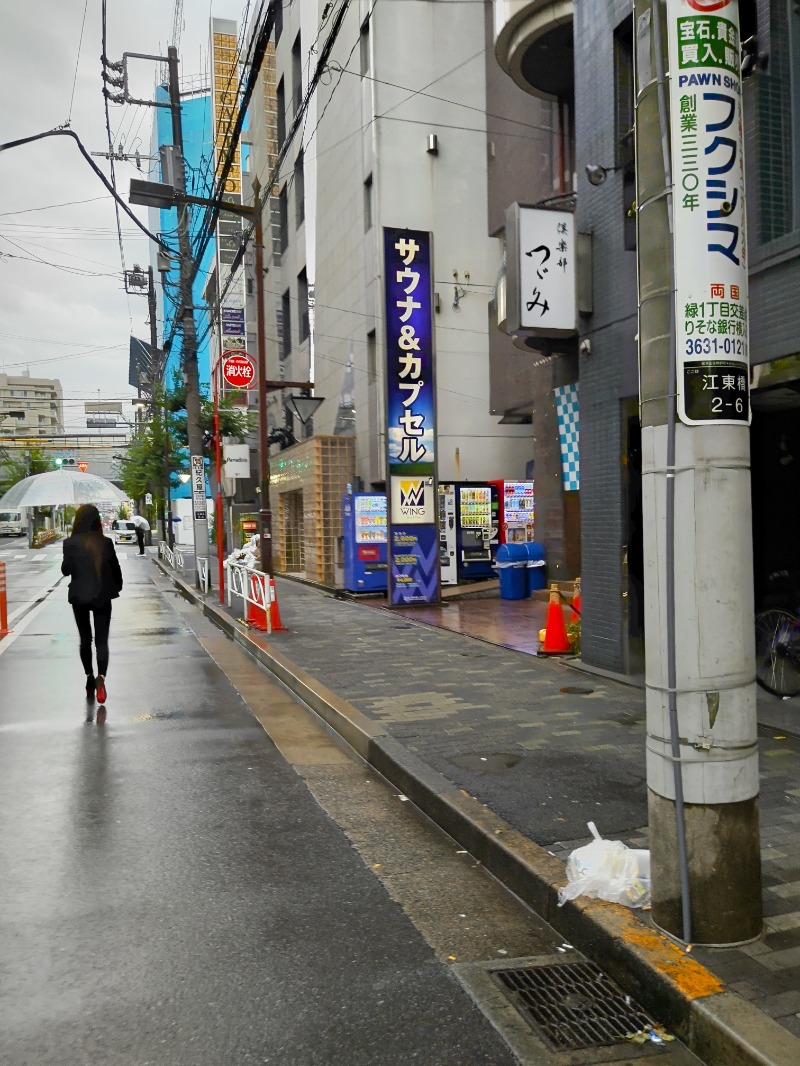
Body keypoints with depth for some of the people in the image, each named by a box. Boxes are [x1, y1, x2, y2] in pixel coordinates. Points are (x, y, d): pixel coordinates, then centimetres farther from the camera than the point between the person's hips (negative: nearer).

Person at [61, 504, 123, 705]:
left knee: (85, 639, 17)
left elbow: (66, 570, -5)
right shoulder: (106, 543, -6)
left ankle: (90, 677, 22)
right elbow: (115, 568, 0)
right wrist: (117, 587, 16)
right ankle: (101, 677, -18)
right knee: (102, 640, 3)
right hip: (102, 596, 0)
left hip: (80, 596, 0)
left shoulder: (71, 543, -11)